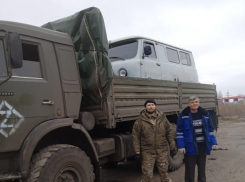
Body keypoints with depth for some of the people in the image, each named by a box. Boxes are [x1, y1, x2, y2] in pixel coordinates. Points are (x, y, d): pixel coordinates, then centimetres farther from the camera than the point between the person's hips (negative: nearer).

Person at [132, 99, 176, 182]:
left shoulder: (162, 118, 2)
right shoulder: (140, 120, -5)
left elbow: (169, 132, 8)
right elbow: (135, 135, -3)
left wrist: (172, 145, 5)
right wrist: (137, 149, -7)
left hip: (162, 151, 3)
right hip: (148, 152, -2)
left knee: (164, 172, 16)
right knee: (147, 174, 2)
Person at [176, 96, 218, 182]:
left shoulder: (205, 114, 4)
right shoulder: (183, 115, -8)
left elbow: (210, 130, 10)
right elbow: (179, 132, -7)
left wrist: (213, 143, 2)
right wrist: (181, 146, -14)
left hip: (202, 146, 4)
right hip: (190, 146, -4)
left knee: (202, 169, 17)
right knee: (190, 170, 5)